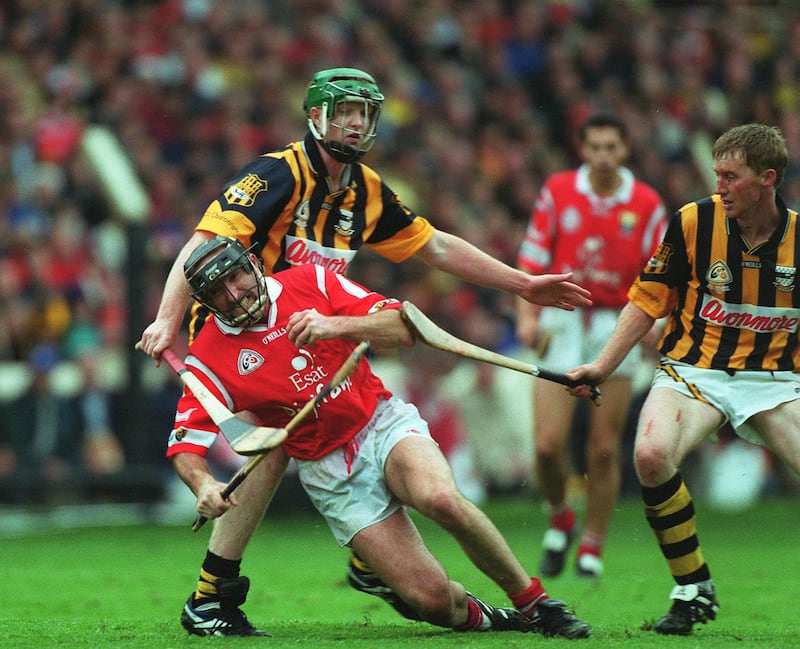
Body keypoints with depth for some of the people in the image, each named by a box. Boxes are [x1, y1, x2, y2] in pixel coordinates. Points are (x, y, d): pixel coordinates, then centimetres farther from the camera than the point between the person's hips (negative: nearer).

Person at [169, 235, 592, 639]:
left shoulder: (309, 282, -4)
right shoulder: (210, 358, -7)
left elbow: (404, 329, -8)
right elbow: (186, 442, -9)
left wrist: (335, 325, -25)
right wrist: (205, 485, -31)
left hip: (384, 424, 0)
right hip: (331, 475, 0)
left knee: (441, 499, -34)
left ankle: (533, 601, -15)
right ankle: (480, 618, 15)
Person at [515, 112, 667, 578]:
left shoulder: (647, 204, 1)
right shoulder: (557, 191, 2)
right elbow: (533, 259, 5)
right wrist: (527, 315, -7)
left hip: (617, 328, 0)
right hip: (562, 324, 0)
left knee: (604, 448, 0)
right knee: (548, 443, -9)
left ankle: (593, 547, 13)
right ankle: (560, 518, 19)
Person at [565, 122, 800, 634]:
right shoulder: (694, 221, -4)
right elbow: (648, 300, 5)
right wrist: (603, 366, -2)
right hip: (694, 371, 0)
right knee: (652, 454, -29)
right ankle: (694, 591, -10)